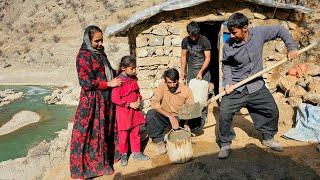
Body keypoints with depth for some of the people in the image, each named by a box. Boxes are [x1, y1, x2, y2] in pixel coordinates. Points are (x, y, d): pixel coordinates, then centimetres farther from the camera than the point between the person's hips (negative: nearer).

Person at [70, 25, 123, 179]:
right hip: (92, 100, -8)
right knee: (91, 131, 1)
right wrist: (109, 84, -14)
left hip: (106, 98, 8)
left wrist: (116, 78, 3)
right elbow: (87, 82, -19)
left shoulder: (100, 53, 10)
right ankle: (86, 165, 16)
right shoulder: (83, 55, -14)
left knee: (106, 129, 17)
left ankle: (106, 157, 34)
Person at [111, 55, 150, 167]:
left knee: (136, 133, 15)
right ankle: (124, 155, 26)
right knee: (123, 134, 8)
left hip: (135, 110, 6)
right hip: (123, 111, -6)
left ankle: (136, 152, 30)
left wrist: (138, 100, -1)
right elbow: (115, 99, -18)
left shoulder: (134, 78, 3)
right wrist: (130, 104, -18)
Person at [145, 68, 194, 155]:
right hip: (164, 117, 1)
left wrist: (186, 124, -23)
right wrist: (170, 116, -32)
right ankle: (159, 140, -12)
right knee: (150, 113, -29)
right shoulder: (162, 87, -12)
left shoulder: (186, 90, -11)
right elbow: (154, 103, -23)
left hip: (179, 119, 0)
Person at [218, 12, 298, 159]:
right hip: (236, 88, -2)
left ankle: (268, 138, 39)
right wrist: (228, 82, -10)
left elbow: (280, 31, 6)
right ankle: (225, 144, 6)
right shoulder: (228, 46, -14)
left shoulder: (259, 33, -10)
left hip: (257, 86, 3)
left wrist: (291, 47, -3)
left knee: (272, 111, 12)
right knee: (224, 113, -15)